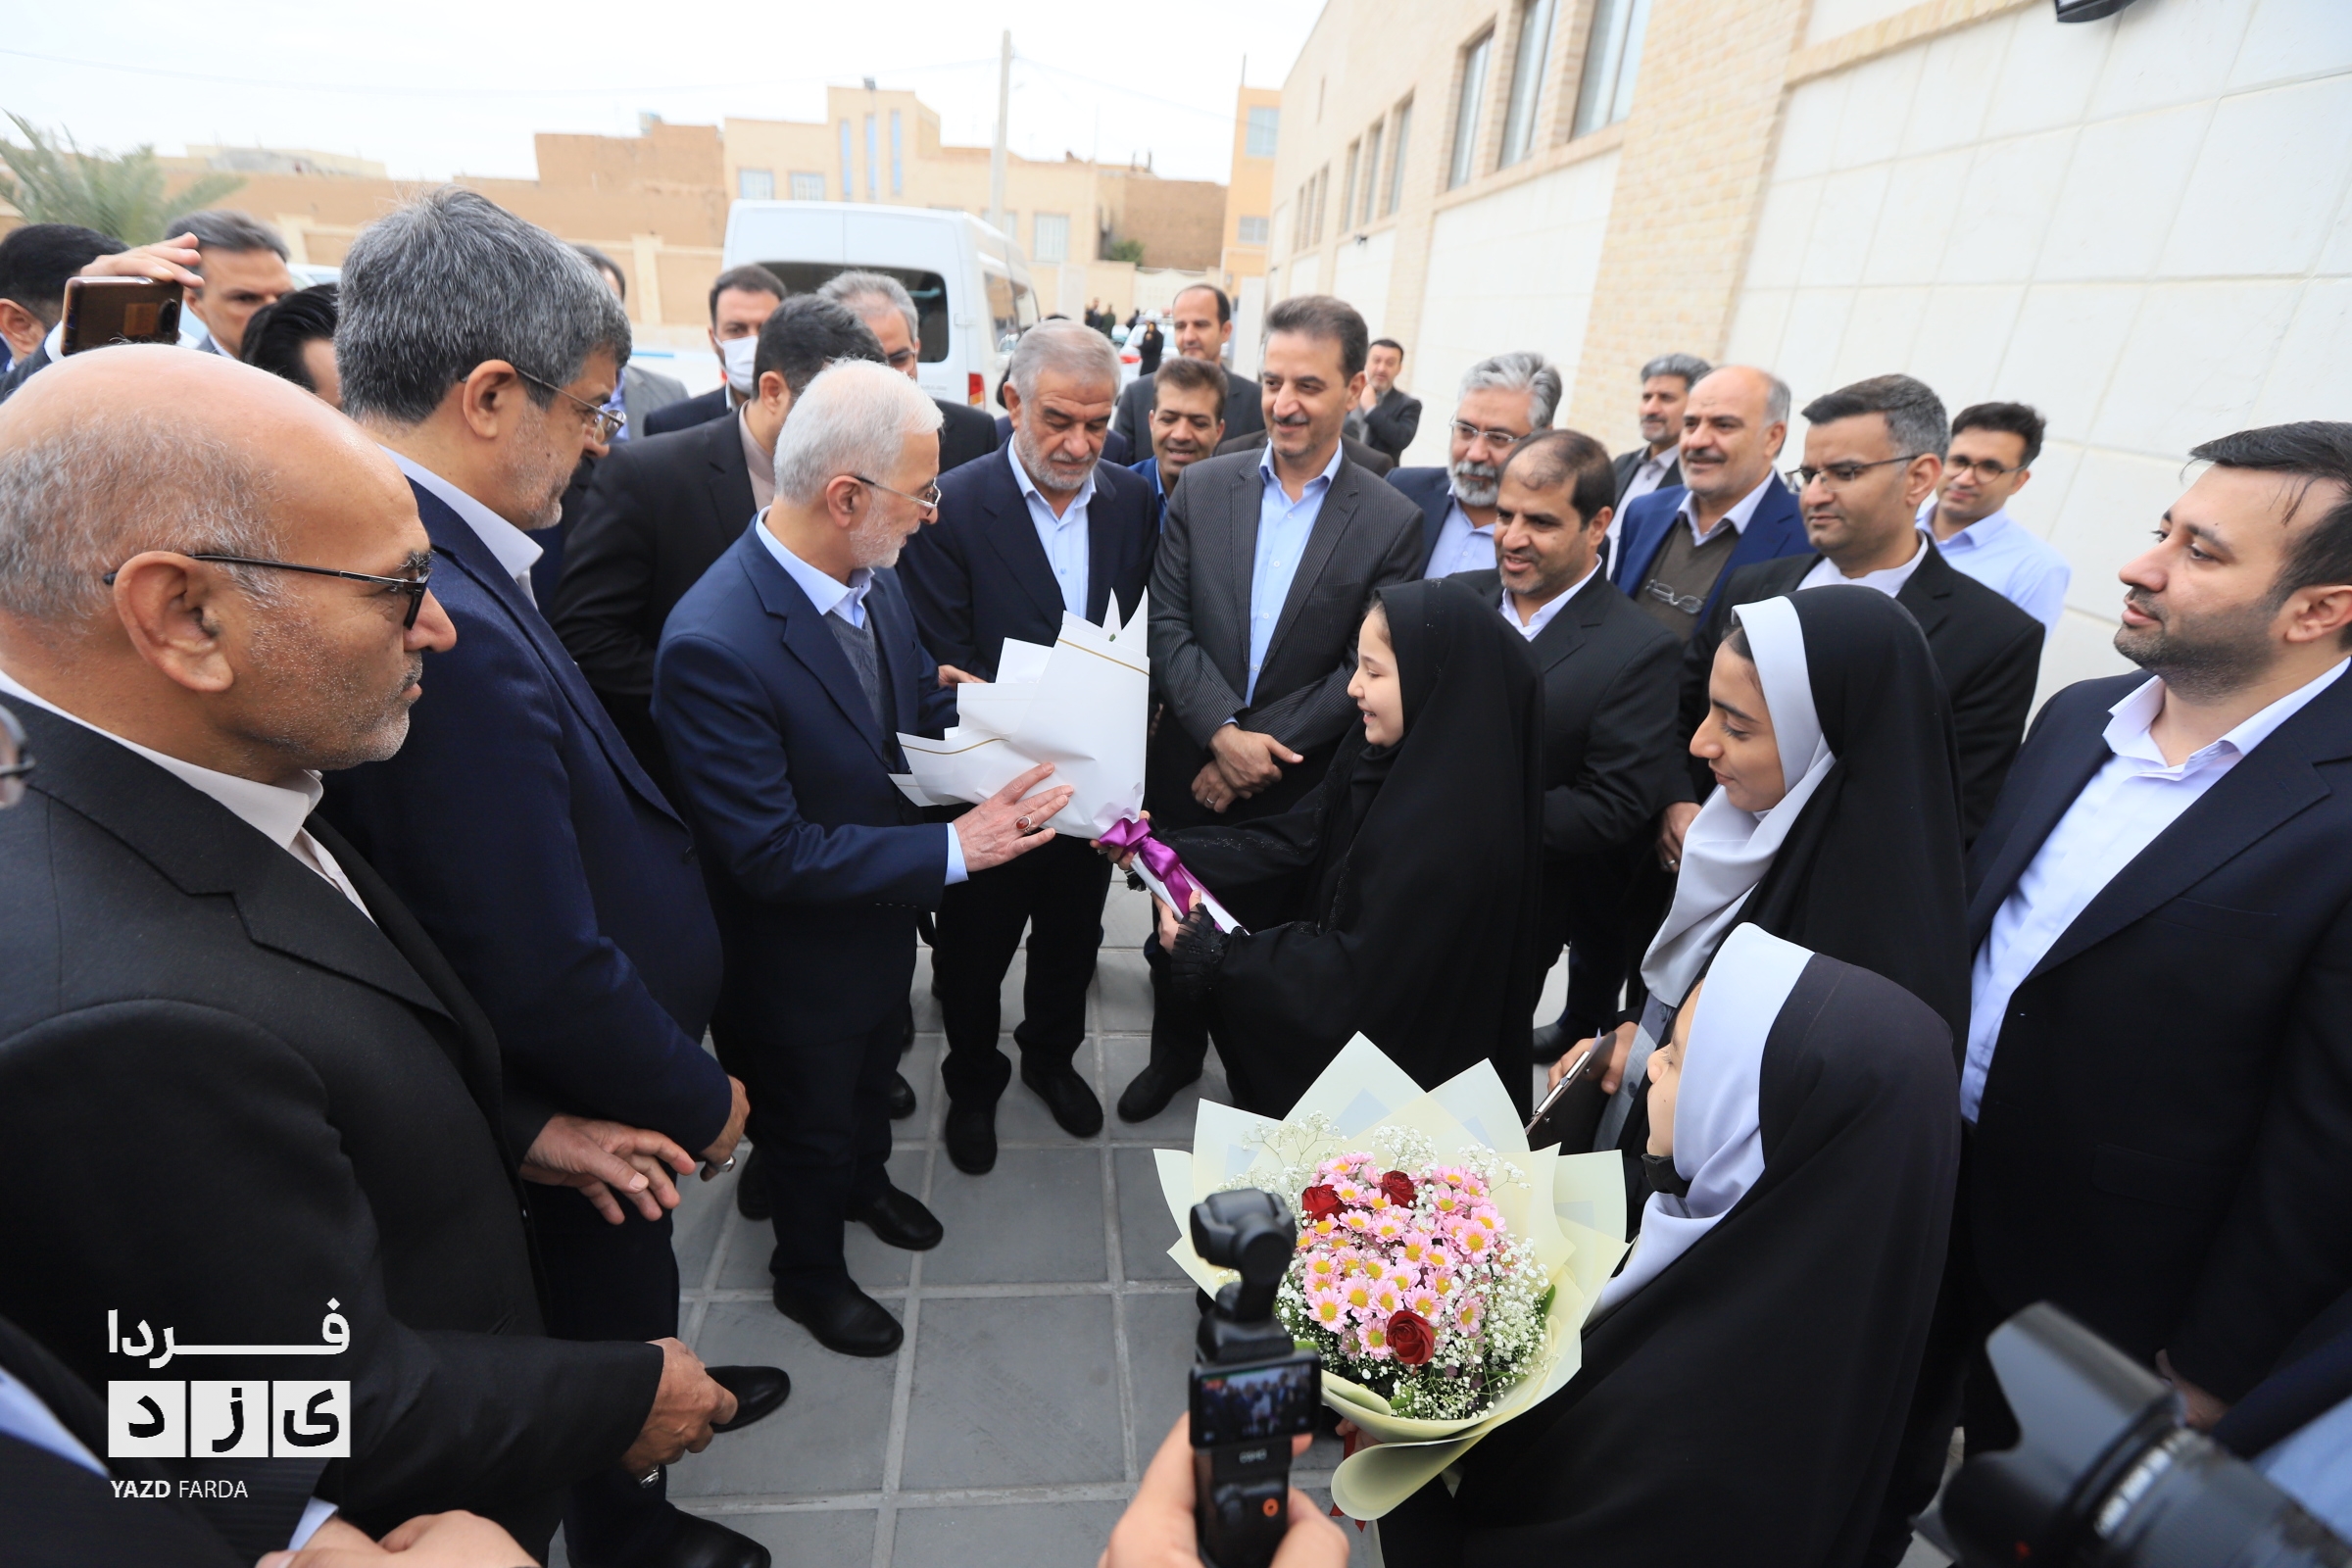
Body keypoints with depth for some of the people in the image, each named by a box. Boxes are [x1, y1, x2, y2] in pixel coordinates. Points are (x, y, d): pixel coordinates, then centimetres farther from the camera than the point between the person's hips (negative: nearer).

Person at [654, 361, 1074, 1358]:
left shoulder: (873, 578, -11)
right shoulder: (714, 644, -35)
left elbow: (920, 698, 5)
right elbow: (771, 855, -33)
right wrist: (953, 848, -32)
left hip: (888, 914, 7)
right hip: (800, 960, -7)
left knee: (872, 1077, 32)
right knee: (809, 1125, 21)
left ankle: (867, 1183, 63)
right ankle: (809, 1274, 51)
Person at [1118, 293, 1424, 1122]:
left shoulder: (1391, 522, -6)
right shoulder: (1202, 489, -1)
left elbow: (1366, 671, -9)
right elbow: (1167, 626, -5)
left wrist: (1261, 752, -14)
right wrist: (1223, 732, -18)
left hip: (1298, 787, -2)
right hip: (1189, 766, 2)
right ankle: (1176, 1051, 46)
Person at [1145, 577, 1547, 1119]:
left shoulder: (1449, 833, -34)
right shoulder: (1387, 753, -8)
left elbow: (1358, 972, -28)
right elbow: (1295, 839, -6)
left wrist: (1212, 952, -22)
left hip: (1389, 1071, -7)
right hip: (1345, 1019, 7)